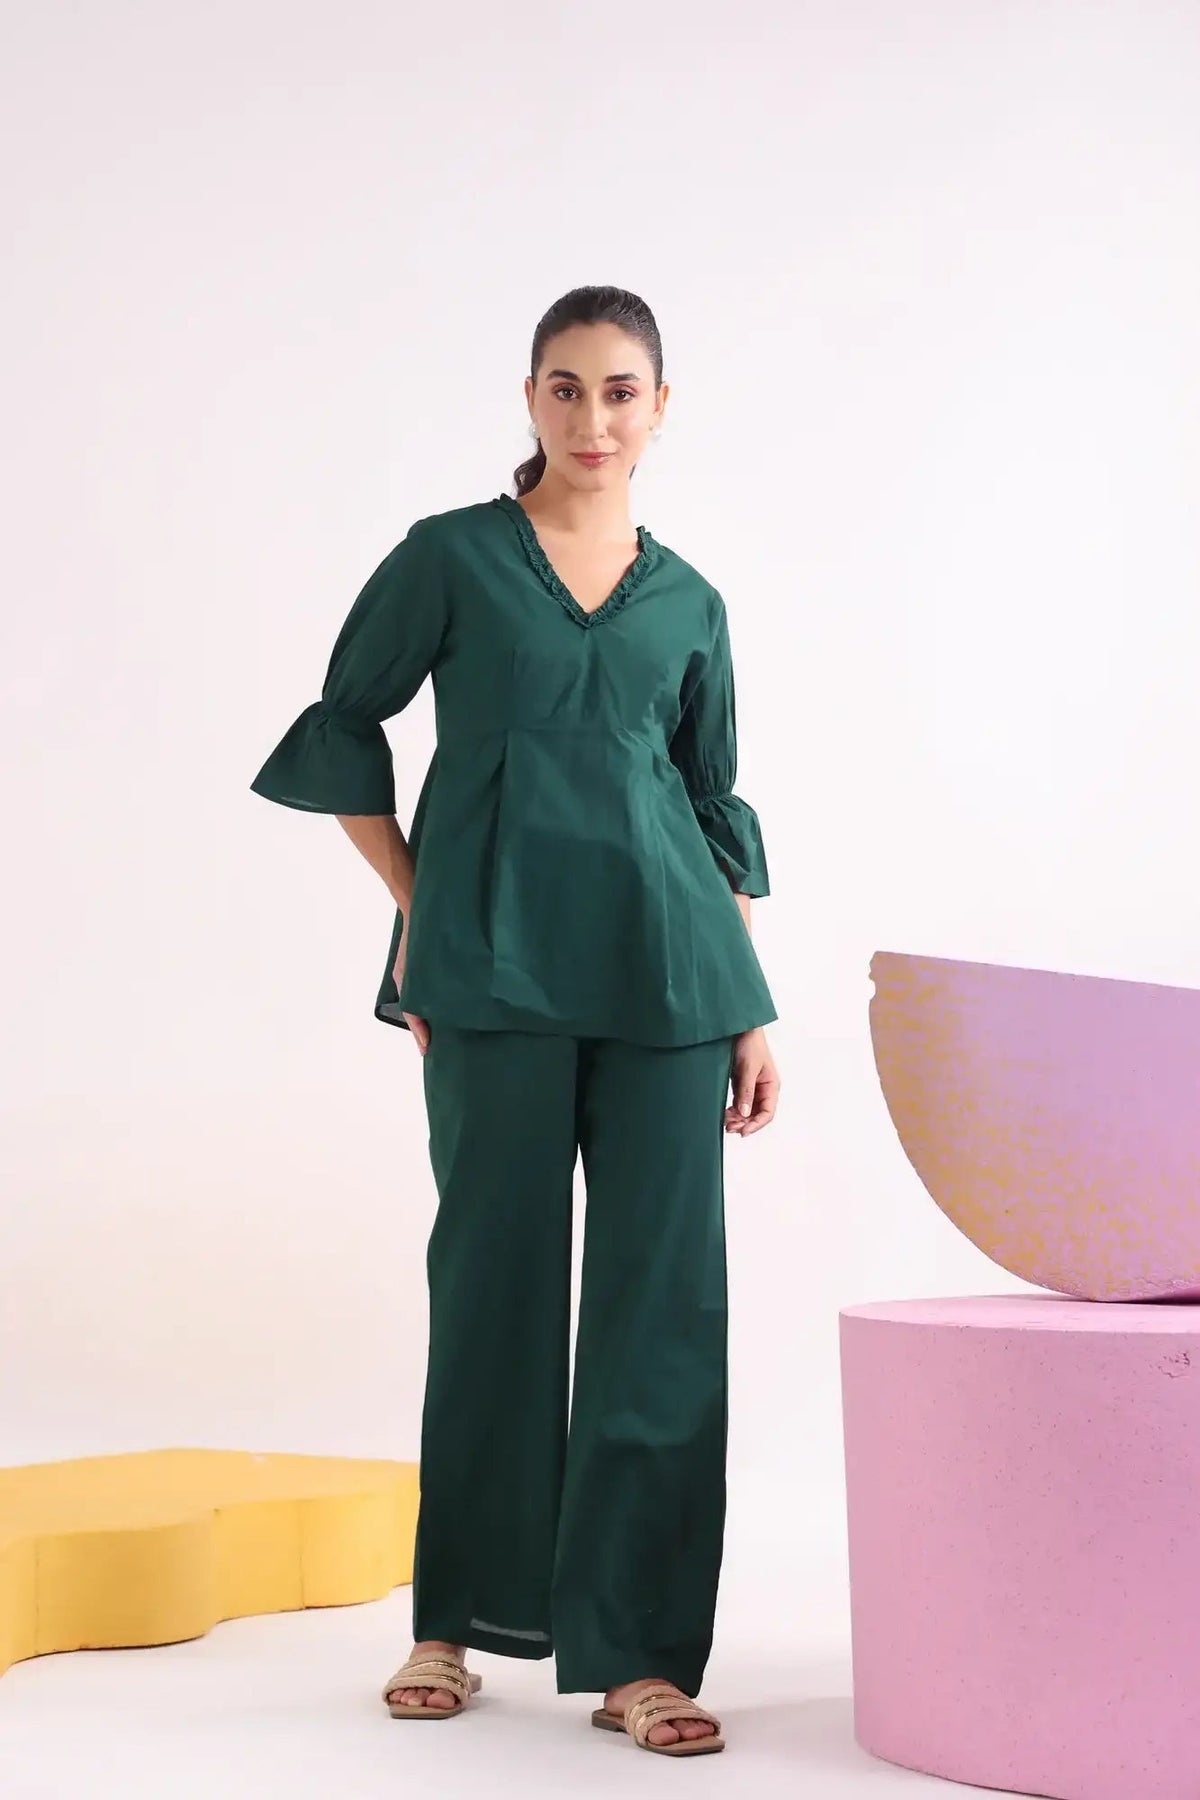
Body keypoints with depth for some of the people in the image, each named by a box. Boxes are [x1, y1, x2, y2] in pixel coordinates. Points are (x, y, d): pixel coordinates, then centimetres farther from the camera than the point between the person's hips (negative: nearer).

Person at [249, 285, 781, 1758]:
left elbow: (717, 806, 15)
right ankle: (459, 1619, 19)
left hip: (661, 968, 2)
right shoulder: (450, 557, 6)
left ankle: (635, 1650, 2)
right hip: (495, 963, -2)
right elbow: (341, 727, 11)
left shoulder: (687, 600, 13)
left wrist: (754, 1013, 9)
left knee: (665, 1287, -3)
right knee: (495, 1276, 3)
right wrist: (420, 909, 4)